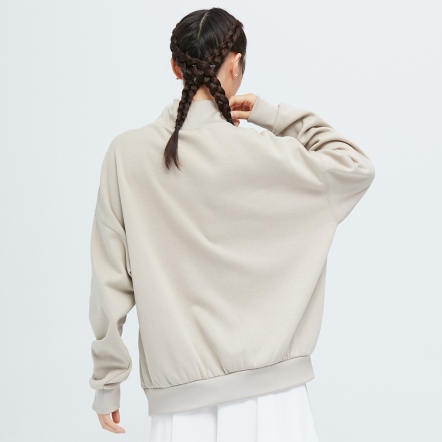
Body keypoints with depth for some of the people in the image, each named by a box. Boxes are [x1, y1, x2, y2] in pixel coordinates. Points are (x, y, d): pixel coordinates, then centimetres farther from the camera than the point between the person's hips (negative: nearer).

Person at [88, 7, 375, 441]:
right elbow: (357, 166, 3)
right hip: (265, 387, -2)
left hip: (178, 390, 2)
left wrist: (107, 380, 8)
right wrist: (275, 116, 3)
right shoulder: (258, 153, -9)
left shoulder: (126, 154, -2)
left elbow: (111, 279, 0)